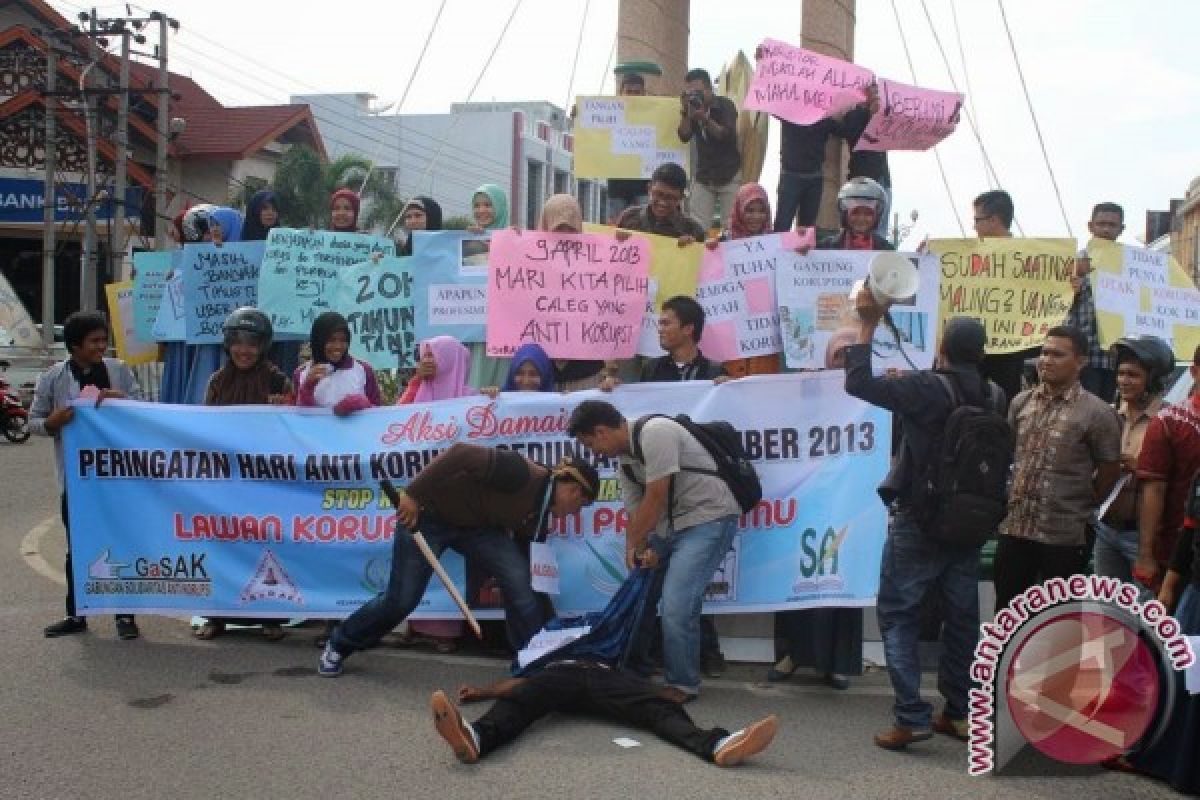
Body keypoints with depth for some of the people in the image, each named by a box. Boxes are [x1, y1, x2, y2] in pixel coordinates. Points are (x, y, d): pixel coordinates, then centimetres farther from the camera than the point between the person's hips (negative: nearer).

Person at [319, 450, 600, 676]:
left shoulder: (539, 510, 0)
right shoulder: (522, 474, -28)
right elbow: (461, 454, -34)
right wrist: (414, 494, -35)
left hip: (476, 524, 7)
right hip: (429, 513, -7)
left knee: (519, 579, -14)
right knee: (400, 600, -1)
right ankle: (340, 645, 25)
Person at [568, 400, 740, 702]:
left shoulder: (655, 432, -20)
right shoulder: (624, 463, 8)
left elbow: (656, 498, -19)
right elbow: (636, 513, 9)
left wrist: (636, 548, -8)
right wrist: (637, 550, -9)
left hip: (708, 519, -9)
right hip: (668, 526, 9)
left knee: (676, 606, -17)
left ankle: (683, 685, 0)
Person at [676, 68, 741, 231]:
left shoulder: (725, 105, -5)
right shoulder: (693, 107, 6)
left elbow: (727, 135, -17)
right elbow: (684, 137, -1)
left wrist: (705, 118, -27)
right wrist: (685, 112, -14)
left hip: (729, 176, -3)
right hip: (702, 176, 3)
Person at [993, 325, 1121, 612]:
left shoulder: (1097, 413, -8)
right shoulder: (1021, 402, 6)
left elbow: (1110, 470, -2)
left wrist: (1082, 507, 5)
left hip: (1064, 535, -4)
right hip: (1014, 527, 4)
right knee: (1006, 610, 12)